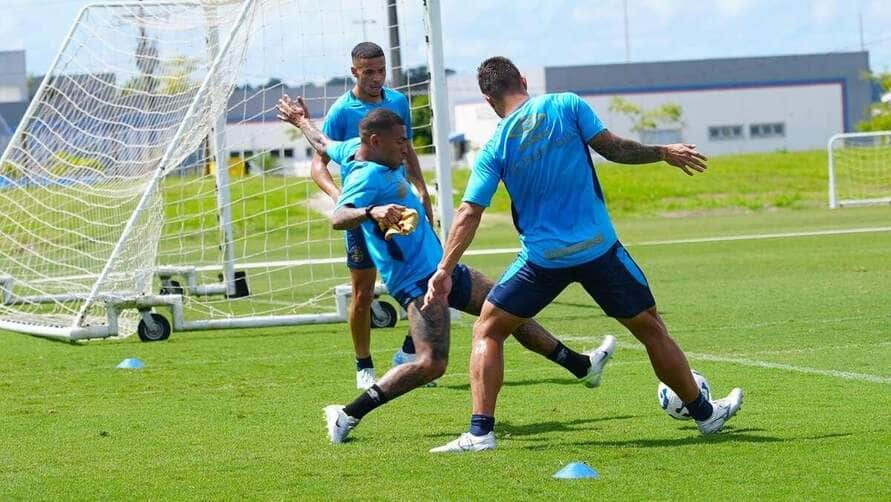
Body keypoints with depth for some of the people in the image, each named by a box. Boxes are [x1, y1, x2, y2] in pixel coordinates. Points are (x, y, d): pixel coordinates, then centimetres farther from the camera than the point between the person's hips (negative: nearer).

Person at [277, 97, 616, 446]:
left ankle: (581, 366, 35)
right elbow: (337, 218, -36)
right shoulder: (366, 175, -20)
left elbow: (322, 144, 28)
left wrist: (301, 120, 48)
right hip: (416, 279, -11)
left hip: (438, 265, 11)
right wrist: (371, 212, -54)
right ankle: (348, 415, -16)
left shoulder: (355, 150, 9)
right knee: (431, 363, -24)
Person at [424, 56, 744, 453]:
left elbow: (469, 212, -5)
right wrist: (665, 153, 13)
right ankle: (704, 413, 29)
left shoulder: (496, 146, -1)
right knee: (651, 329, 17)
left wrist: (445, 270, -1)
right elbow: (613, 148, -2)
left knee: (487, 332, 14)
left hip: (543, 258, -1)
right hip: (599, 249, 1)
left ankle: (479, 431, -1)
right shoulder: (566, 106, -3)